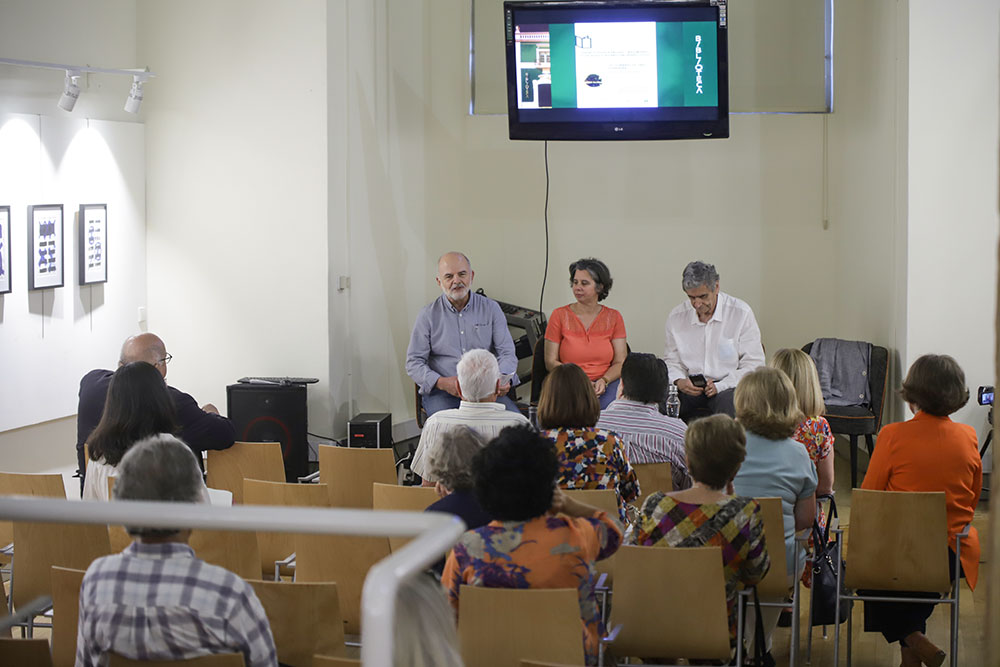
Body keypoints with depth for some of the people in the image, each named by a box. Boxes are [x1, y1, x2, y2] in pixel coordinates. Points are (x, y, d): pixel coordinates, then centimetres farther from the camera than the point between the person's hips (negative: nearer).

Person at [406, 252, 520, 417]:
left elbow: (507, 353, 6)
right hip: (442, 392, -2)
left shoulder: (491, 309, 10)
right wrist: (442, 383, -16)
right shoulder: (428, 315, 6)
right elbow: (414, 363, 3)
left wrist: (504, 380, -17)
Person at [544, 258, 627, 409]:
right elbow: (551, 362, 3)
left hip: (606, 384, 1)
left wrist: (603, 381, -15)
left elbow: (620, 362, 6)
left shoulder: (613, 317, 10)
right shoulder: (560, 315, 6)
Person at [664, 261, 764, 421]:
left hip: (728, 385, -2)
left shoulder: (741, 313, -3)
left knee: (727, 401, -37)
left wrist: (720, 386, -17)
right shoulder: (676, 317, 7)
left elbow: (754, 364, -5)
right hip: (690, 388, 3)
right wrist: (679, 381, -8)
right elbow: (672, 361, 16)